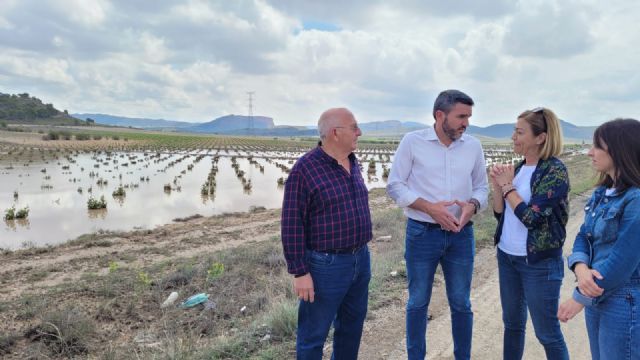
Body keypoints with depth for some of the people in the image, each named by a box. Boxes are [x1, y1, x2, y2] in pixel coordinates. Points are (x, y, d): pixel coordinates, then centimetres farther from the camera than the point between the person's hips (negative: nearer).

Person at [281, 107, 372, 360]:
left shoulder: (353, 164, 7)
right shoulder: (305, 169, -17)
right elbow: (292, 225, -17)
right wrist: (300, 273, -17)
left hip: (360, 259, 8)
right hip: (326, 266, -7)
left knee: (352, 324, 21)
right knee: (313, 335, 7)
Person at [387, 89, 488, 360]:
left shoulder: (473, 146, 2)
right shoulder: (412, 142, -7)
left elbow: (481, 187, 10)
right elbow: (395, 186, -7)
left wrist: (472, 205, -13)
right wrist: (430, 208, -19)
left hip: (461, 235, 3)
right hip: (422, 234, -2)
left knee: (461, 303, 14)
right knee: (418, 302, 11)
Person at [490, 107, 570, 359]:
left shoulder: (555, 171, -15)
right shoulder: (518, 168, 5)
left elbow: (531, 217, -22)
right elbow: (500, 213, 8)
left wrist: (507, 185, -13)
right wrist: (497, 185, -7)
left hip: (539, 262, -7)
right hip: (506, 256, 7)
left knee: (547, 332, 7)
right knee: (512, 323, 20)